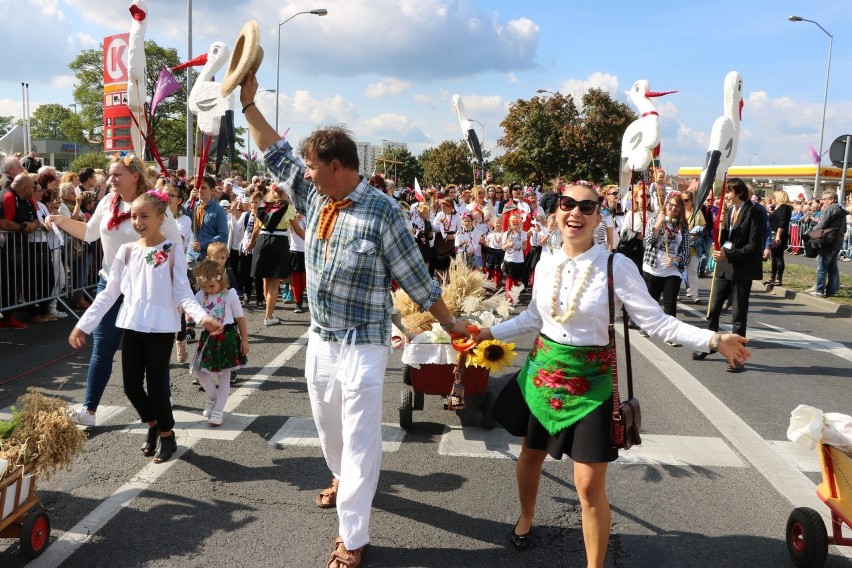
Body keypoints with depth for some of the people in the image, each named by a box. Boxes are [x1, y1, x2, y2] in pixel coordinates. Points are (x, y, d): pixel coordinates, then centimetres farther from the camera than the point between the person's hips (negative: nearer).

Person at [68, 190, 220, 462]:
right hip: (131, 326, 4)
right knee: (131, 385, 8)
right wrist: (83, 324, 6)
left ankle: (167, 434, 23)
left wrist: (202, 316, -26)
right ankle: (153, 425, 34)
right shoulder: (126, 250, 5)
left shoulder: (173, 250, -5)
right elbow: (109, 293, 8)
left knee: (157, 385, 0)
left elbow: (183, 292, -8)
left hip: (161, 327, -4)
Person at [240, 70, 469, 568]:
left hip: (363, 344, -7)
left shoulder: (382, 211, -16)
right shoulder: (315, 198, 2)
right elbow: (277, 155, 12)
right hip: (321, 338, 7)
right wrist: (249, 104, 7)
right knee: (328, 424, 23)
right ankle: (343, 478, 52)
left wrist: (451, 325, -6)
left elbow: (415, 276, -10)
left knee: (360, 437, 0)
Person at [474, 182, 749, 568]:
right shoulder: (546, 264, -2)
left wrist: (713, 340, -24)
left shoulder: (617, 266, -16)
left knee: (590, 485, -3)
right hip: (543, 373, 5)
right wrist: (491, 332, 11)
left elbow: (657, 322, -15)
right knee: (531, 453, 23)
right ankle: (526, 519, 53)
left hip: (590, 383, -4)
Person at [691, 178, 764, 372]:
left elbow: (754, 245, -15)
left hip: (742, 270, -6)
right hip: (724, 267, 6)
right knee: (713, 309, 14)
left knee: (738, 316, 2)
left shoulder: (753, 213, -11)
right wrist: (722, 225, -9)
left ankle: (737, 358, 10)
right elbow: (721, 240, 9)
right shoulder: (729, 211, 8)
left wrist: (729, 255, -23)